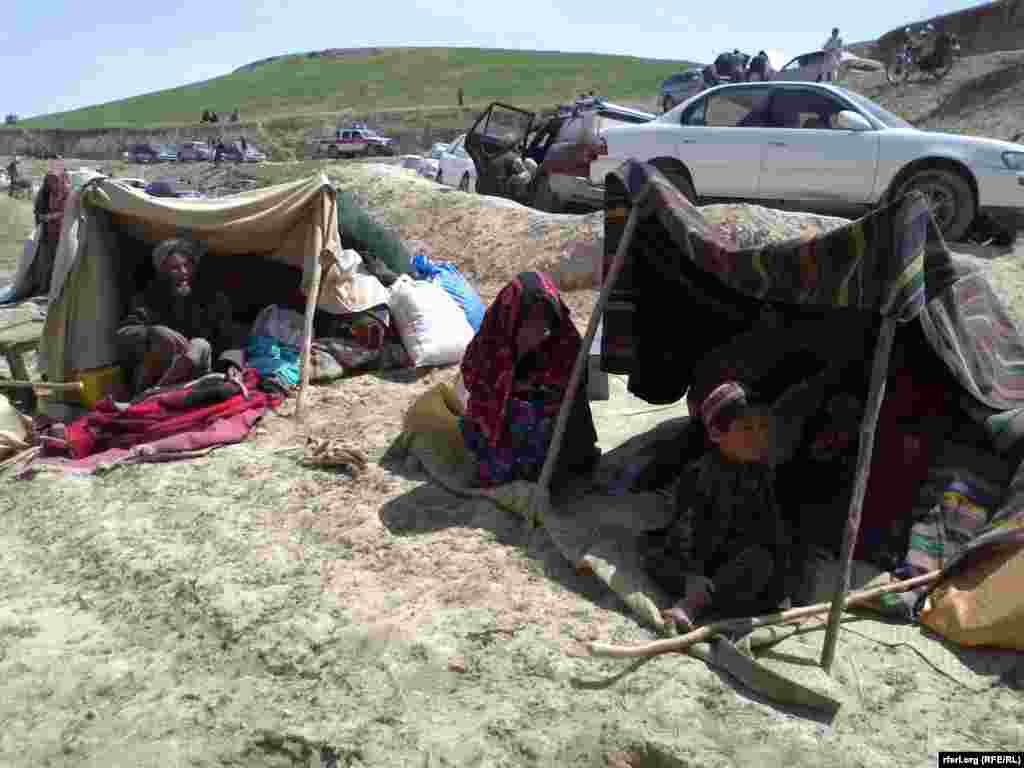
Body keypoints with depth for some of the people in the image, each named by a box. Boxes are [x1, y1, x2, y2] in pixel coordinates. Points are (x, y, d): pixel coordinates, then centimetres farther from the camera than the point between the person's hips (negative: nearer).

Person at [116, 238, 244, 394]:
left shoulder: (213, 298, 7)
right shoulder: (150, 298, 5)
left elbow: (231, 339, -3)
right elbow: (124, 335, -10)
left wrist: (231, 364, -26)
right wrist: (154, 332, -32)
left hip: (191, 382, 1)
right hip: (148, 380, -1)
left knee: (201, 345, -28)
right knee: (165, 337, -27)